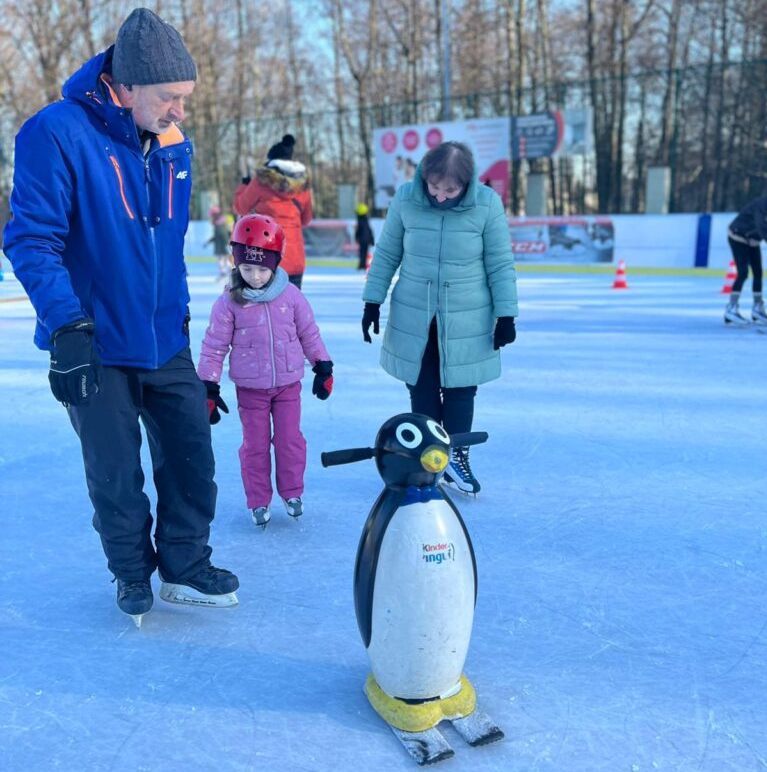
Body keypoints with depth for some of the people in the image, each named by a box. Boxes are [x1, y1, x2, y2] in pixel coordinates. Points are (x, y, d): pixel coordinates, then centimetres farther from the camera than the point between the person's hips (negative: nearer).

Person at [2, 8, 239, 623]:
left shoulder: (175, 146, 4)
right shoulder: (58, 134, -17)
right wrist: (67, 324, -25)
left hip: (166, 342, 5)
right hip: (97, 348, -5)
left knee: (192, 456, 8)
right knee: (115, 474, 8)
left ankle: (186, 568, 27)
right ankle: (133, 574, 32)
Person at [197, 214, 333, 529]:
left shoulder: (290, 295, -7)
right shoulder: (229, 302, -11)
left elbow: (309, 333, 5)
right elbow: (214, 346, -6)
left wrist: (323, 367, 9)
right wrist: (208, 388, -6)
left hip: (288, 383, 1)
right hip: (250, 388, -1)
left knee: (290, 440, 8)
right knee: (255, 445, 8)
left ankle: (292, 492, 28)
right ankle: (258, 501, 23)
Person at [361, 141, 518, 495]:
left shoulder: (487, 204, -14)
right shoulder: (405, 199, -11)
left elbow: (500, 264, -5)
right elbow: (386, 254, 1)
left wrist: (506, 315, -4)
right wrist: (372, 302, 3)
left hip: (466, 319, -1)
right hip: (413, 316, 1)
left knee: (460, 391, 8)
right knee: (422, 392, 9)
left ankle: (456, 457, 27)